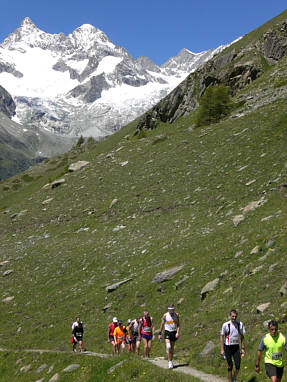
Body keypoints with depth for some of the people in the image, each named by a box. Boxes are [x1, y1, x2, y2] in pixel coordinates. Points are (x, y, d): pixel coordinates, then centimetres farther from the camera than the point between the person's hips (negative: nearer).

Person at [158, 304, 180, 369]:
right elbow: (162, 325, 2)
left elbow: (178, 324, 3)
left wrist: (178, 332, -11)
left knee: (172, 348, 9)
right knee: (168, 347, -19)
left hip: (174, 332, 2)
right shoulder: (165, 315, -6)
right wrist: (160, 334, 1)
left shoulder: (176, 315, -1)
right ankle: (170, 362, -16)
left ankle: (171, 361, 23)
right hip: (167, 332, -2)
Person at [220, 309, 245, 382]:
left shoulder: (240, 324, -2)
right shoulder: (225, 325, -12)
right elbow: (222, 337, -4)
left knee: (238, 365, -3)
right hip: (228, 347, -3)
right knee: (230, 366, -1)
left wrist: (243, 348, 6)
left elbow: (242, 337, 8)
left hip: (236, 347, 3)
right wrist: (222, 349, -7)